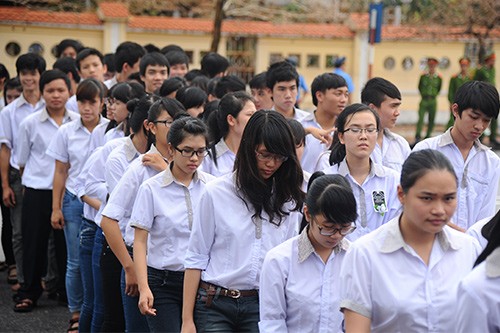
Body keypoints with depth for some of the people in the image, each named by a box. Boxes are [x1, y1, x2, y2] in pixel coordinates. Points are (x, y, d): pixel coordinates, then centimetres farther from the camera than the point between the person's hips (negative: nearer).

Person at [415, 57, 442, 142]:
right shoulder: (423, 76, -2)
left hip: (433, 101, 2)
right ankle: (417, 136, -10)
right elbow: (419, 87, 11)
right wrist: (423, 95, 8)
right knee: (421, 118, -10)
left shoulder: (439, 78, 0)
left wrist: (434, 95, 10)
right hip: (424, 101, -2)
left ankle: (428, 136, 16)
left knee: (431, 120, 5)